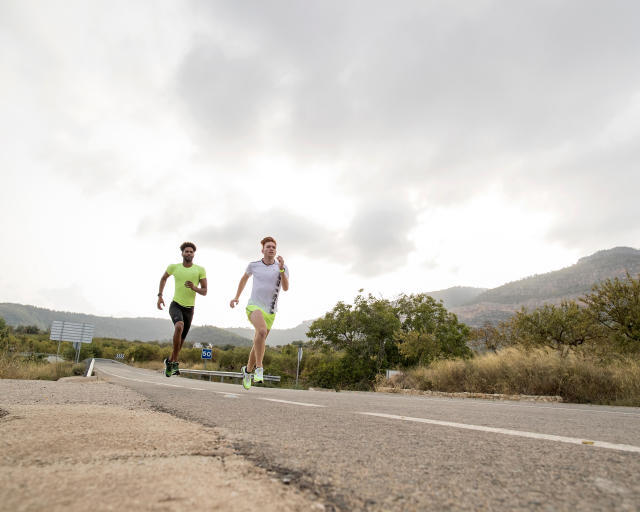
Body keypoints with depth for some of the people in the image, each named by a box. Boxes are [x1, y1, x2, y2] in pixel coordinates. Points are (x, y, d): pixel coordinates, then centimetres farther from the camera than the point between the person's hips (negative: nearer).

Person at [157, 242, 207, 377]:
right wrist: (160, 296, 9)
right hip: (175, 305, -2)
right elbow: (163, 278, 18)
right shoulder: (174, 267, -3)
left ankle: (169, 361, 40)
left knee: (181, 340, 12)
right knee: (179, 326, -33)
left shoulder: (200, 270, -6)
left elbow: (204, 292, -5)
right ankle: (175, 362, -21)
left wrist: (194, 288, -26)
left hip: (189, 309, 2)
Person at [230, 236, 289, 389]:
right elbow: (244, 278, 25)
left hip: (270, 311, 2)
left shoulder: (282, 268, 2)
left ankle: (248, 370, 34)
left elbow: (286, 288, -12)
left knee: (258, 344, 9)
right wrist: (236, 297, 22)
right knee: (262, 331, -32)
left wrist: (281, 269, -24)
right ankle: (259, 368, -23)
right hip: (254, 306, -2)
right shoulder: (253, 265, 5)